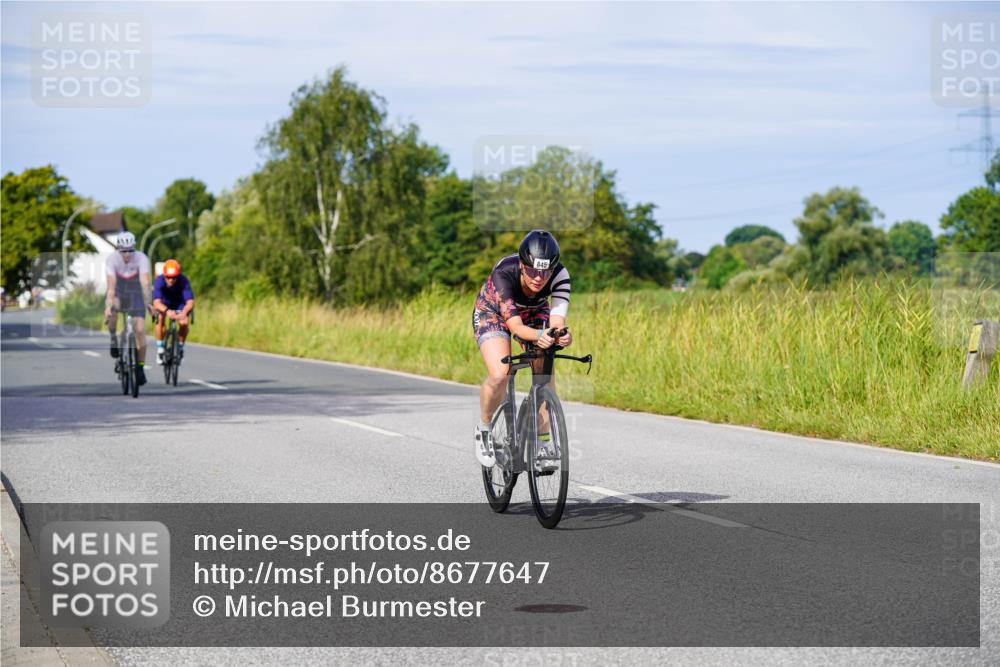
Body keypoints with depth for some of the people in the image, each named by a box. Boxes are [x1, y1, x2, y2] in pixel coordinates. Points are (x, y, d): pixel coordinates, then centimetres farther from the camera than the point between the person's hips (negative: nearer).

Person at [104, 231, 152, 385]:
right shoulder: (112, 259, -24)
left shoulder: (141, 258, -25)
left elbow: (145, 283, -34)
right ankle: (113, 338, -7)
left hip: (135, 295, 0)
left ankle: (141, 366, 0)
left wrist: (148, 303, -46)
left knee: (140, 330, -12)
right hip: (118, 293, 0)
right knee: (110, 310, -35)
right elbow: (111, 285, -32)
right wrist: (109, 306, -43)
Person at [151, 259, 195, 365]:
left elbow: (190, 302, -43)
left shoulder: (183, 281, -34)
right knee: (161, 318, -29)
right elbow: (156, 302, -45)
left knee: (183, 323, -24)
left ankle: (180, 347, 4)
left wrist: (184, 312, -64)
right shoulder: (159, 281, -34)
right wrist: (167, 311, -66)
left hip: (179, 304, 0)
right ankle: (160, 349, -13)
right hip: (163, 303, 0)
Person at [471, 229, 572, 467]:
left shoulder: (559, 275, -33)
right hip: (492, 313, -3)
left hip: (533, 313, 3)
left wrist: (562, 335, -62)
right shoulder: (503, 273, -40)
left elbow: (557, 320, -39)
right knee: (499, 375, -25)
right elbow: (515, 326, -44)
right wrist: (539, 335, -65)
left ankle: (541, 441, 4)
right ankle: (484, 429, 2)